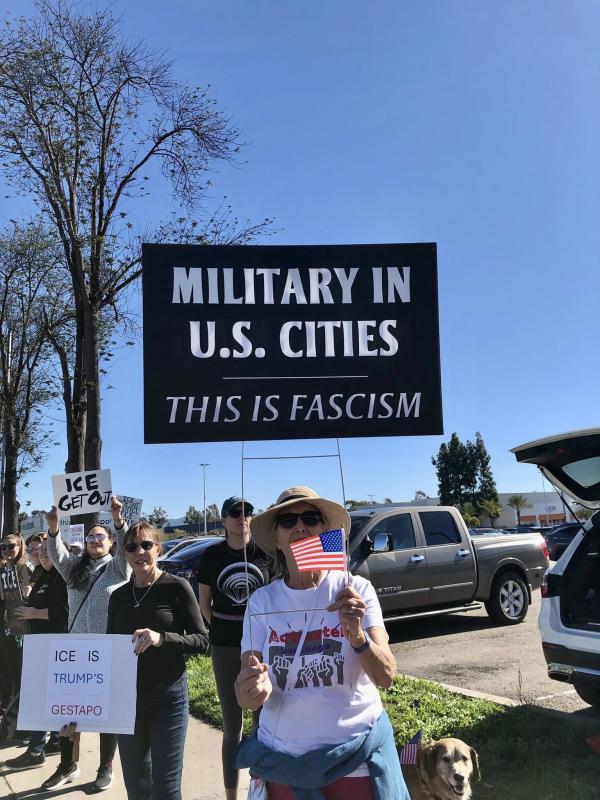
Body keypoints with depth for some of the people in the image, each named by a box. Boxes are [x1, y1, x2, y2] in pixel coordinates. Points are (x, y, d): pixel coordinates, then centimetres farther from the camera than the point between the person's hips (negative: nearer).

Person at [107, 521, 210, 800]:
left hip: (168, 696, -4)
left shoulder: (176, 588, -8)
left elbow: (202, 641, -10)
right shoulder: (119, 596, 6)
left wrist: (162, 638, -26)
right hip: (127, 699, 5)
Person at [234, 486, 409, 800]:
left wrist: (357, 636, -34)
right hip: (283, 760, 2)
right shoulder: (261, 601, -6)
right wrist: (252, 691, -29)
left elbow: (386, 676, -15)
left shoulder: (356, 590, -10)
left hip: (355, 758, -1)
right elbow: (244, 695, -6)